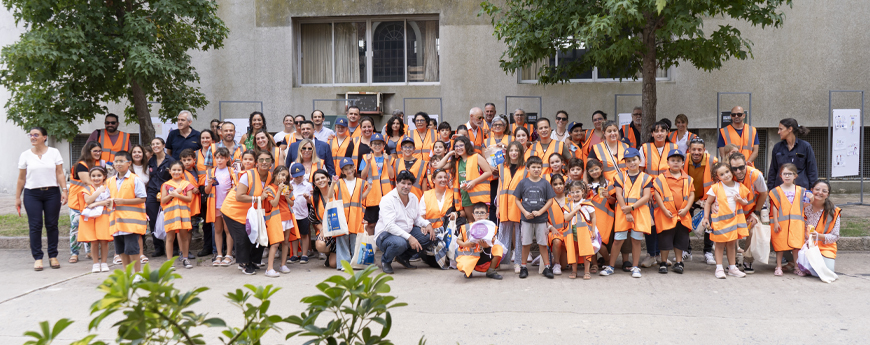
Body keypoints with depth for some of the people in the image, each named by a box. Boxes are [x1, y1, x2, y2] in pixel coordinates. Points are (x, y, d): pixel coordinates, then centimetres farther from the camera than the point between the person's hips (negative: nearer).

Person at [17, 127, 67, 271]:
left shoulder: (54, 152, 5)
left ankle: (53, 256, 9)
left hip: (52, 193, 0)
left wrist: (64, 190, -9)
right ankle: (37, 258, 2)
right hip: (32, 194, 0)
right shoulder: (25, 155, 6)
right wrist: (17, 197, 7)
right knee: (35, 226, -3)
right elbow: (21, 178, 9)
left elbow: (60, 174, 2)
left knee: (52, 225, 2)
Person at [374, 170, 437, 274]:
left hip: (407, 232, 8)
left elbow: (417, 217, 21)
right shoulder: (388, 199, -16)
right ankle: (386, 261, -4)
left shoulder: (413, 198, 9)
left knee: (429, 236, -11)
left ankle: (404, 257, 9)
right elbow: (389, 225, -26)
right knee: (400, 243, -40)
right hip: (386, 234, -7)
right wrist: (409, 237, -34)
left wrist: (427, 224, -3)